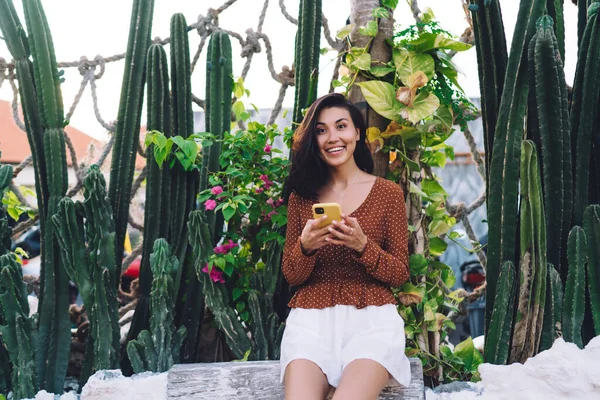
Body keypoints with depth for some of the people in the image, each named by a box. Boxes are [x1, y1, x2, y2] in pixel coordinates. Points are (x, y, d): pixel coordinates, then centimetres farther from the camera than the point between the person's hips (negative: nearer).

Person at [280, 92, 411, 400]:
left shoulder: (388, 192, 4)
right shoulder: (301, 196, 10)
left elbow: (400, 274, 4)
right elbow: (292, 276, 9)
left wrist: (362, 245, -15)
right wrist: (305, 247, -14)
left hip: (371, 317, -1)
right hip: (311, 317, 2)